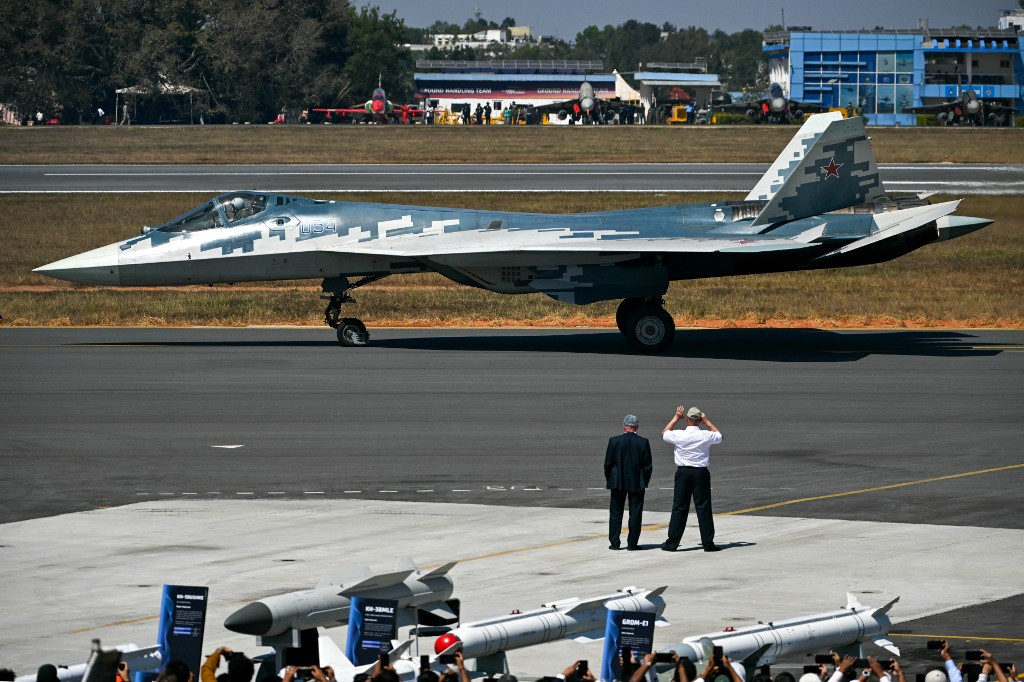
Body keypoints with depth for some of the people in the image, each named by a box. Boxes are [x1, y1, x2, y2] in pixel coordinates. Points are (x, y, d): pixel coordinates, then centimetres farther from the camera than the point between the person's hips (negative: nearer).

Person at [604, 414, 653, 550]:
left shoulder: (614, 441, -7)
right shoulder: (643, 442, -7)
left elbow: (608, 463, -4)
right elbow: (648, 466, -5)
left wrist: (609, 480, 9)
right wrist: (645, 481, 8)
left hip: (618, 483, 0)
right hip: (637, 483, 0)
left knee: (615, 513, 10)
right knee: (635, 513, 6)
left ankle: (614, 542, 11)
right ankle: (632, 543, 5)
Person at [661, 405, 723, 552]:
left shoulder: (678, 435, -8)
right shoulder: (706, 436, -8)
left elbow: (664, 434, 16)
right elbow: (719, 436, 16)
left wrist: (676, 418, 22)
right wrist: (707, 421, 24)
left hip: (683, 473, 0)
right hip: (701, 473, 0)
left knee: (679, 508, 4)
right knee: (703, 507, 3)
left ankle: (671, 543, 5)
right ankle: (708, 542, 3)